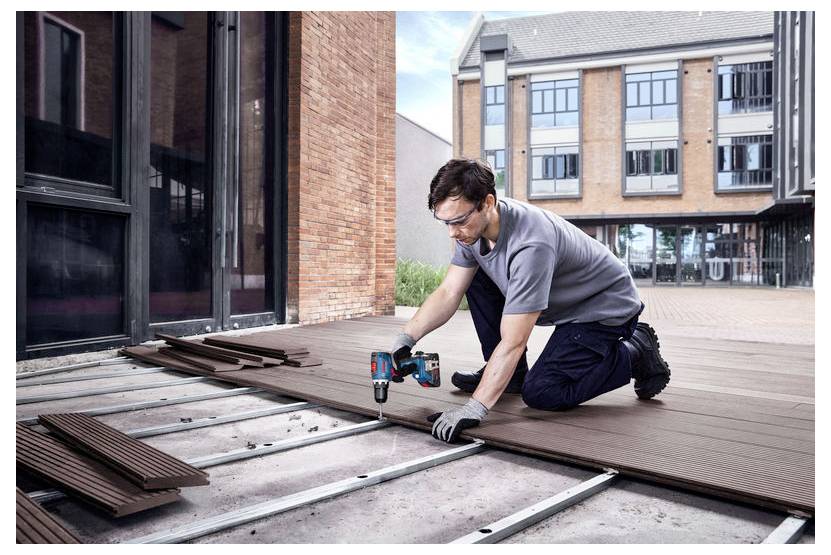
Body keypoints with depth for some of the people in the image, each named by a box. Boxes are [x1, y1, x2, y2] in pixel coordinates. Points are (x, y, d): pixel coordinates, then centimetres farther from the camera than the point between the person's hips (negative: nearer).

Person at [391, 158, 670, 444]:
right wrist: (405, 338, -20)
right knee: (475, 277, -2)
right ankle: (509, 374, 9)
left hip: (606, 307, -8)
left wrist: (472, 409, -39)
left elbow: (512, 343, -37)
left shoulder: (530, 244, -38)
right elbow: (448, 293, -7)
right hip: (561, 303, 8)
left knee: (541, 393, -18)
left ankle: (635, 354, 3)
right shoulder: (473, 226, -12)